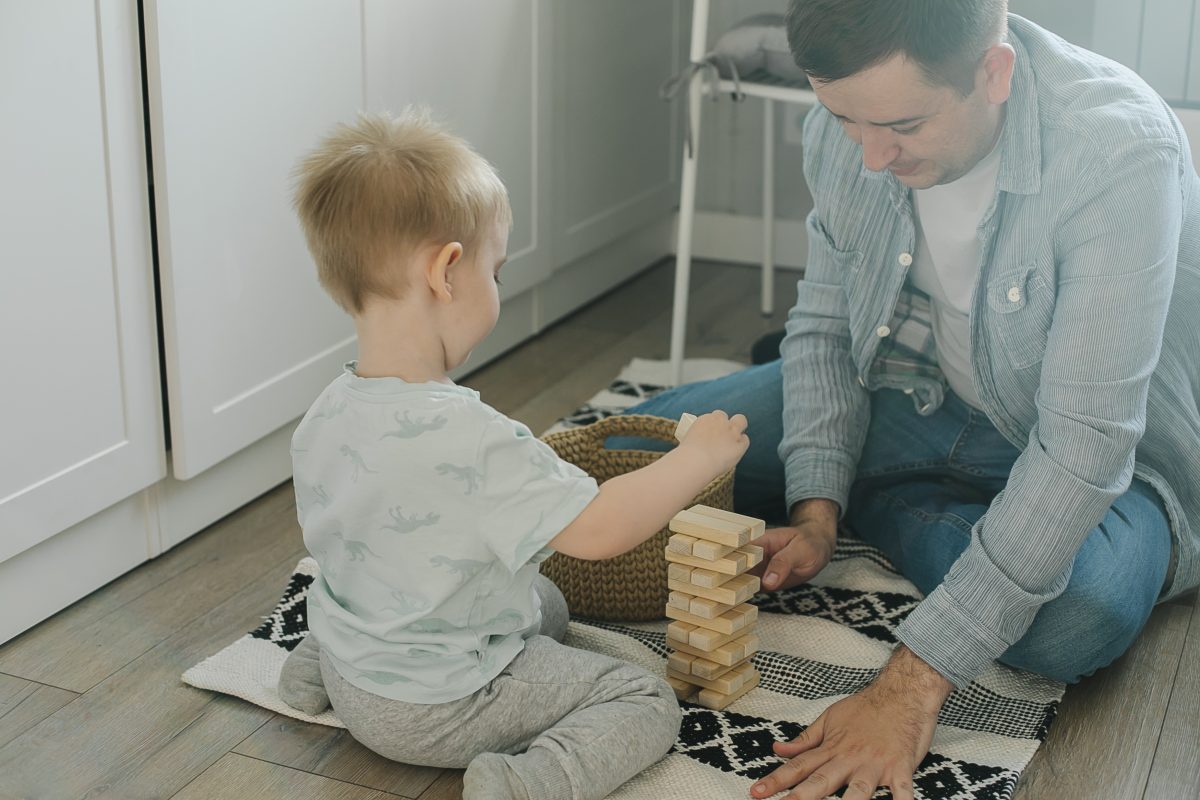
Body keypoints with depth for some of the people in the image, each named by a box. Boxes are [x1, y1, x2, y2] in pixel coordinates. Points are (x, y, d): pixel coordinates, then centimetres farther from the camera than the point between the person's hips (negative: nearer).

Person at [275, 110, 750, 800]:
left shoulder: (324, 418, -8)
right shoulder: (469, 438, -33)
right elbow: (596, 529, -29)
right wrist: (699, 457, -16)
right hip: (440, 711, -7)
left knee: (545, 603, 31)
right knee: (645, 699, 1)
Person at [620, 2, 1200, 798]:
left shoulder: (1123, 151, -33)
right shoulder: (845, 131, -15)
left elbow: (1082, 447, -36)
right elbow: (825, 325, 0)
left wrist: (911, 686, -39)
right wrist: (815, 512, -16)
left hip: (1103, 456, -3)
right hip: (915, 399, 4)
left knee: (1074, 618, -38)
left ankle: (888, 508, -7)